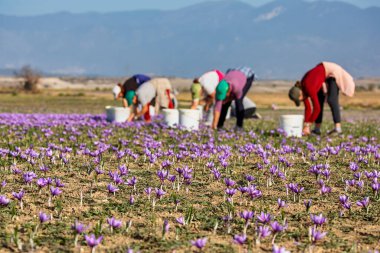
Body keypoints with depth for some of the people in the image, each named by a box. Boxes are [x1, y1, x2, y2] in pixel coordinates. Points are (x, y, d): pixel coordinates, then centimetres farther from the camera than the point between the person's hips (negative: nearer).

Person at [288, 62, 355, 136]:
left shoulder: (309, 88, -31)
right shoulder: (301, 88, -8)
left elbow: (316, 108, -31)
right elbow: (308, 108, -1)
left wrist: (308, 126, -27)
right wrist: (305, 125, -6)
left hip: (333, 71, -9)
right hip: (325, 76, 9)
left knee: (331, 100, -20)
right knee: (319, 100, 2)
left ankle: (338, 127, -25)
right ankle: (317, 128, 2)